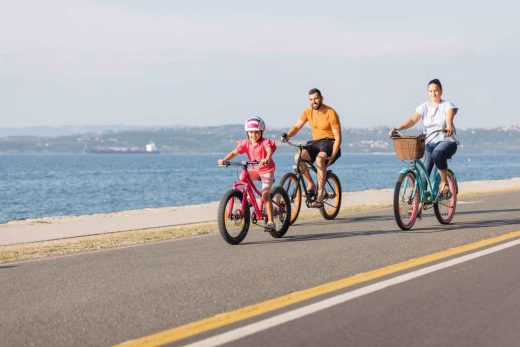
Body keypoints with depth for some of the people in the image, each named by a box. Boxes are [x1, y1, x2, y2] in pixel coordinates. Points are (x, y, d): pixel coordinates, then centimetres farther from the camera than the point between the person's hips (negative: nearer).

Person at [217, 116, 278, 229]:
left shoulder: (265, 142, -15)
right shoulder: (246, 143, -4)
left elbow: (269, 150, -35)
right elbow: (234, 152, -13)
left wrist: (267, 159, -58)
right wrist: (224, 160, -30)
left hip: (267, 170, -5)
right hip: (255, 169, 5)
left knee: (265, 195, -14)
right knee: (243, 176, -25)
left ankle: (271, 222, -11)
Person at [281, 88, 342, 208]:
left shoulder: (331, 113, -12)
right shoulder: (308, 111, 4)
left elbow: (338, 137, -14)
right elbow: (297, 126, 0)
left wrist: (332, 157, -24)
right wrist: (287, 136, -24)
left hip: (330, 144, -5)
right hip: (315, 144, 5)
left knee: (319, 159, -38)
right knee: (298, 157, -25)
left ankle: (320, 196, -37)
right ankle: (311, 184, -5)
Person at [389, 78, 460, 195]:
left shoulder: (447, 105, 1)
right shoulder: (424, 107, 8)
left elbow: (449, 118, -20)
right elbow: (413, 120, -4)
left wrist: (449, 126, -44)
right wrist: (397, 128, -21)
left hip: (447, 141, -4)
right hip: (430, 143, 4)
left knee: (437, 153, -37)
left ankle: (444, 181, -22)